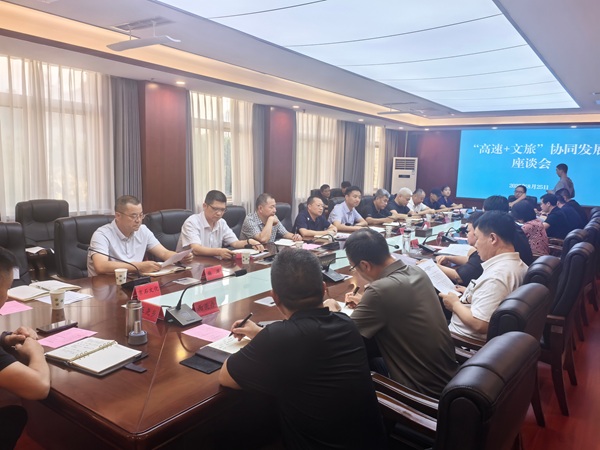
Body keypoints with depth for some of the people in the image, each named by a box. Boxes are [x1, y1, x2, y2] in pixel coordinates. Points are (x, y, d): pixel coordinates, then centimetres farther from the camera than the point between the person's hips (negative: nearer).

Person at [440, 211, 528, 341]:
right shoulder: (518, 264, 1)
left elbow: (480, 325, -31)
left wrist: (455, 304, -15)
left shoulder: (495, 275, -30)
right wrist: (471, 292, 9)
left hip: (468, 339, -9)